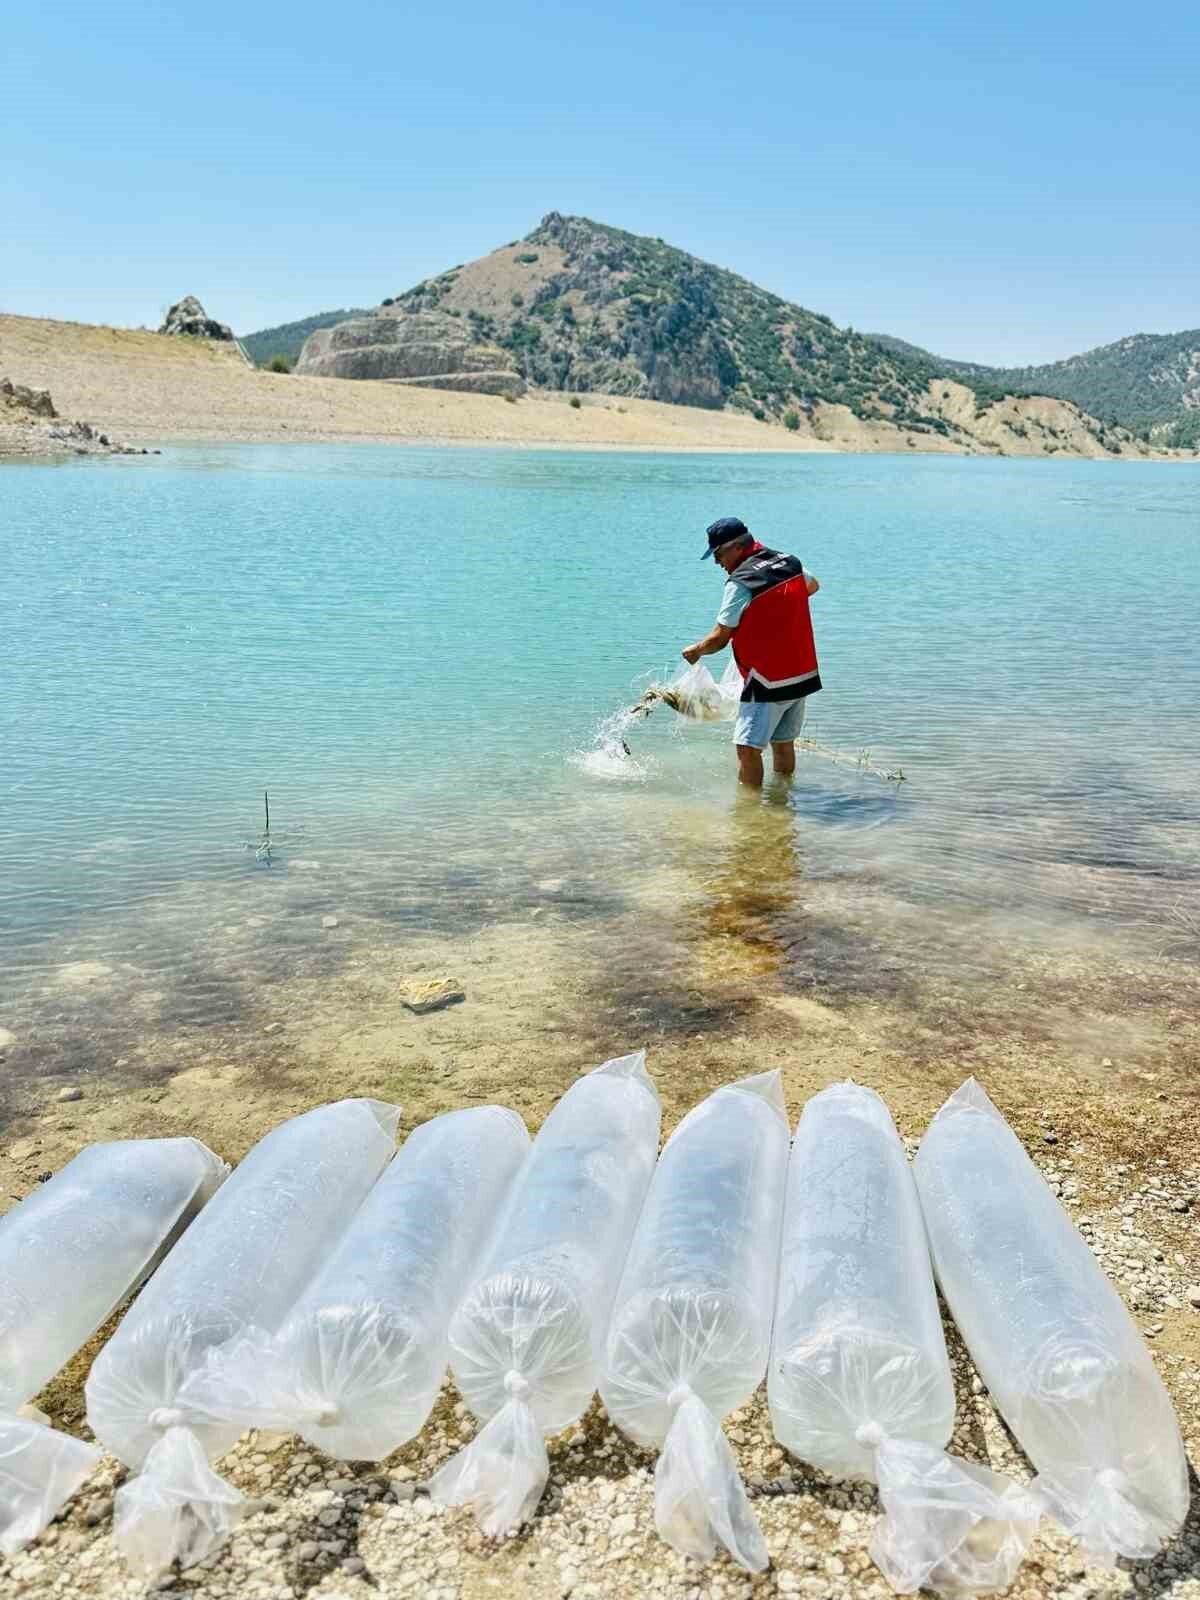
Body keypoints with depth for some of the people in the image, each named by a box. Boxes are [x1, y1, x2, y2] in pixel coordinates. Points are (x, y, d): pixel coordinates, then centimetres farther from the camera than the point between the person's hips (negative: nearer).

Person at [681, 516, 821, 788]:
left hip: (767, 682, -8)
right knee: (783, 743, 19)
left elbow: (719, 640, -13)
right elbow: (812, 585, 29)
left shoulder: (740, 584, -17)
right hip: (803, 675, 8)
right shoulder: (790, 564, 5)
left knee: (748, 748, -6)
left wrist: (695, 650, 5)